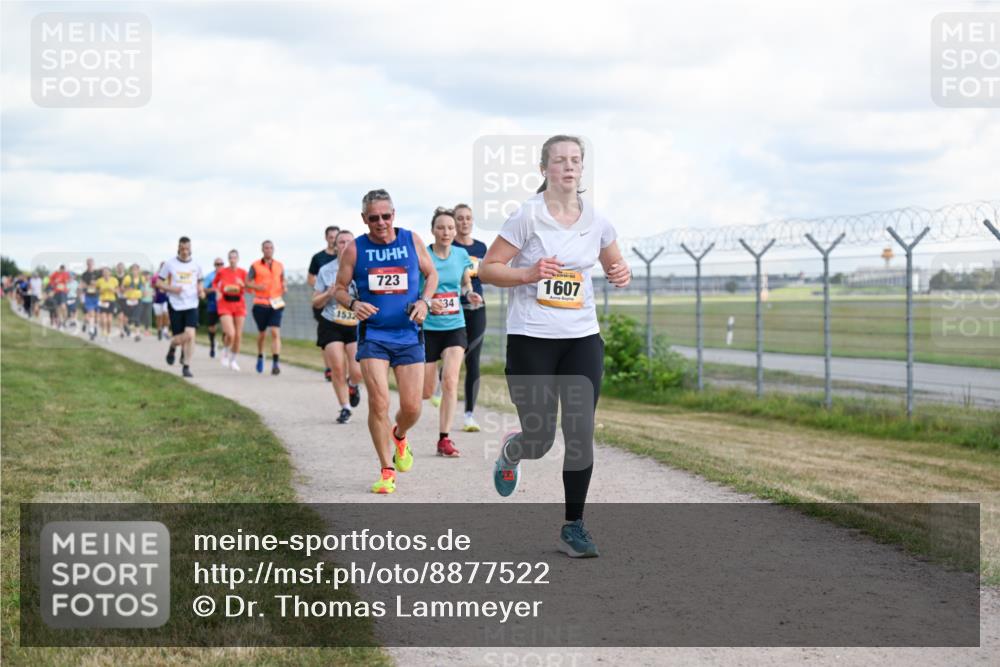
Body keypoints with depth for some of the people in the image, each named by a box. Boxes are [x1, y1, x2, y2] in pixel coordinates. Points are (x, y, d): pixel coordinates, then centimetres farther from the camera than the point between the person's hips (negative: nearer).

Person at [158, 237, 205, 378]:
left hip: (191, 305, 1)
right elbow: (158, 283, 3)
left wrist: (201, 291, 0)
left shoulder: (195, 265, 7)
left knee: (190, 335, -15)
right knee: (180, 337, 0)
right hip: (175, 305, -1)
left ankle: (186, 367, -5)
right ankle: (172, 348, 39)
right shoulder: (169, 264, 0)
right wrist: (171, 289, -15)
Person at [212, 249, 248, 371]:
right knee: (230, 334, -18)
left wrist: (242, 285, -25)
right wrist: (217, 291, -4)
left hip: (239, 304, 2)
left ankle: (233, 360, 23)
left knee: (238, 335, 4)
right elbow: (215, 283, 15)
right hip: (225, 305, -2)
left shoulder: (242, 272, -2)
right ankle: (226, 351, 15)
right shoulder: (221, 272, -3)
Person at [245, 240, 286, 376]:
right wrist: (257, 286, -18)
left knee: (275, 333, -13)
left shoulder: (279, 266, 10)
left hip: (276, 304, 1)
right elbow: (247, 283, 1)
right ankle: (260, 357, 38)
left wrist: (284, 288, 0)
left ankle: (275, 363, -19)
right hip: (260, 304, -1)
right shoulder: (255, 266, 2)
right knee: (262, 333, 11)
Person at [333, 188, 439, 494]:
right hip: (372, 334, -1)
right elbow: (340, 289, 5)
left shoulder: (412, 241, 1)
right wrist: (353, 304, -16)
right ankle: (387, 471, 1)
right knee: (378, 403, -13)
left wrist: (424, 301, -4)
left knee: (412, 407, 0)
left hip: (408, 334, 2)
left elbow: (431, 274, 14)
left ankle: (399, 436, 37)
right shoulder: (354, 249, -2)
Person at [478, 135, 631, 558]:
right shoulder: (528, 216, -8)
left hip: (582, 337, 3)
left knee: (580, 433, -4)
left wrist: (621, 274, -2)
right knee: (539, 439, -2)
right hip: (530, 337, -3)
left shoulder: (596, 221, 5)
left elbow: (615, 265, 21)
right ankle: (509, 452, 36)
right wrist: (529, 274, -20)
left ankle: (573, 526, 6)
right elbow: (487, 269, -5)